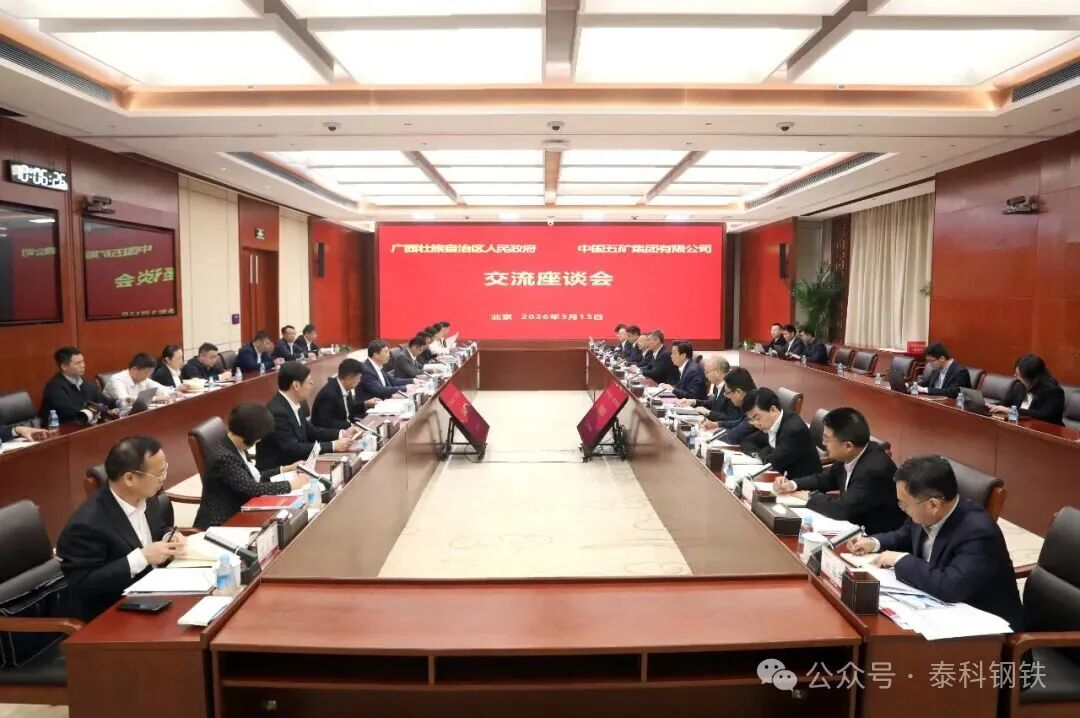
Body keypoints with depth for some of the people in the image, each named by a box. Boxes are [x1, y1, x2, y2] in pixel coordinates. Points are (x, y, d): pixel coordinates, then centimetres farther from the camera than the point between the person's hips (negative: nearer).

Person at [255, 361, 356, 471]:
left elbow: (309, 431, 13)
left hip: (293, 464, 8)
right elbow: (293, 449, -23)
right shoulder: (277, 412, -23)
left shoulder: (296, 404, 2)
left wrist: (341, 434, 1)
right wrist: (333, 446, -21)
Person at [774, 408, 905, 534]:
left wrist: (810, 497, -14)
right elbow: (827, 478, 12)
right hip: (856, 524, 7)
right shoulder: (850, 456, -5)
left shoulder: (875, 469, -29)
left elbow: (844, 508, -30)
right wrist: (793, 484, -3)